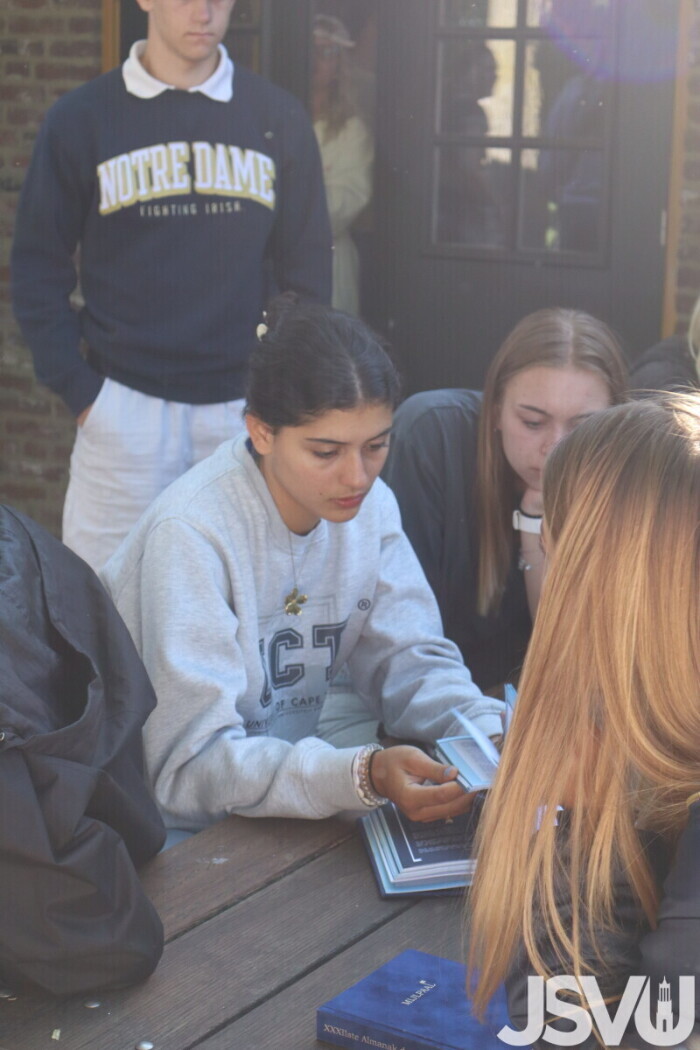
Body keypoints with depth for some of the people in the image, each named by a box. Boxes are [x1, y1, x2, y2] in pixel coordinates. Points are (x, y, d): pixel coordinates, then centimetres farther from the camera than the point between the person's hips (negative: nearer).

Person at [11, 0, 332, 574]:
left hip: (248, 404, 2)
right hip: (123, 404, -1)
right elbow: (39, 265, 6)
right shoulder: (81, 118, 3)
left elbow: (308, 268, 11)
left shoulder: (279, 119, 8)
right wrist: (78, 388, -3)